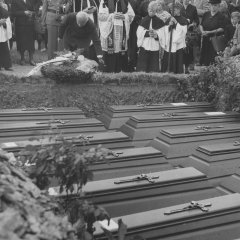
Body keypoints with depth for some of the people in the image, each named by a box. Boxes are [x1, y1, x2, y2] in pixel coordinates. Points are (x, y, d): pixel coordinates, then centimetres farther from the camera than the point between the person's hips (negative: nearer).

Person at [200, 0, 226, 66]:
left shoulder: (221, 16, -6)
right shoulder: (206, 14, 10)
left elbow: (221, 29, -12)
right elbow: (201, 25, 16)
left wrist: (210, 32, -19)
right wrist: (202, 31, -5)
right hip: (205, 39, 5)